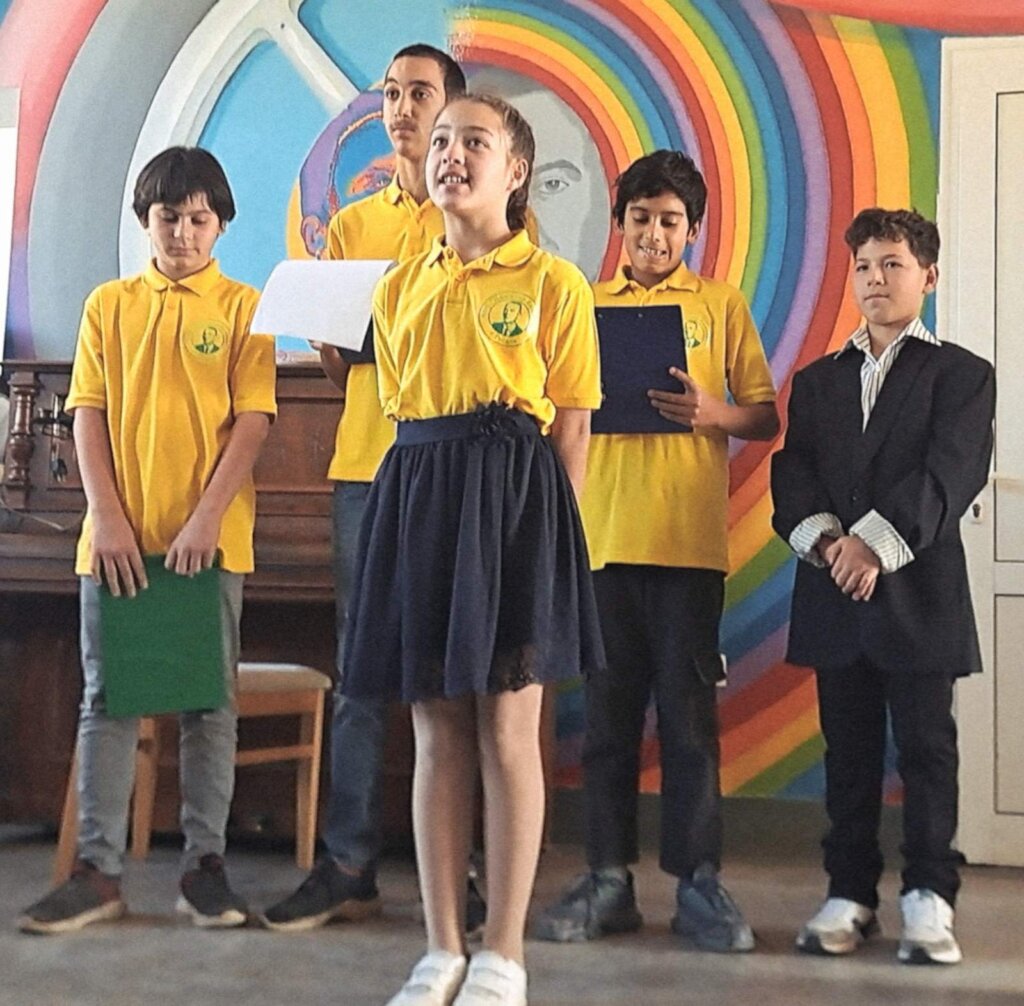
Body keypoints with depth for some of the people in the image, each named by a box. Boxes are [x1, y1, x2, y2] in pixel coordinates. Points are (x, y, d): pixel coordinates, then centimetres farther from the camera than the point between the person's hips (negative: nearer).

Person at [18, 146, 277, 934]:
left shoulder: (244, 308, 4)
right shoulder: (109, 306, 10)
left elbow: (252, 419, -4)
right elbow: (88, 414, 5)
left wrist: (206, 519, -14)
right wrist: (106, 516, -7)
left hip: (210, 537, -2)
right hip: (118, 535, 2)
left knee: (209, 700, 4)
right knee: (107, 698, 4)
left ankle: (205, 864, 12)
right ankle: (98, 870, 10)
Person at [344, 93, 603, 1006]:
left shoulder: (553, 282, 1)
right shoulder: (401, 286, 15)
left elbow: (572, 422, -2)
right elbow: (399, 407, 17)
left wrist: (554, 527, -9)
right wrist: (424, 506, 6)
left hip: (515, 493, -4)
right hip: (416, 493, 5)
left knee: (508, 728, -1)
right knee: (437, 730, 7)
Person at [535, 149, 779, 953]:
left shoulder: (721, 305, 8)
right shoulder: (590, 307, 13)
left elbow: (766, 418, 7)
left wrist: (714, 414, -13)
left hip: (689, 539, -2)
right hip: (604, 533, 2)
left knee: (688, 709, 0)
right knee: (608, 710, 5)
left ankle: (699, 881, 7)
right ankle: (609, 878, 13)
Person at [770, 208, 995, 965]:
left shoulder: (962, 375, 3)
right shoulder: (816, 381, 16)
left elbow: (949, 474, -10)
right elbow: (792, 473, 4)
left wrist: (875, 542, -21)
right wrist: (823, 538, -16)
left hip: (919, 592, -3)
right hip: (834, 595, 4)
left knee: (926, 747, 1)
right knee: (849, 751, 8)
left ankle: (929, 899, 9)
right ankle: (850, 895, 15)